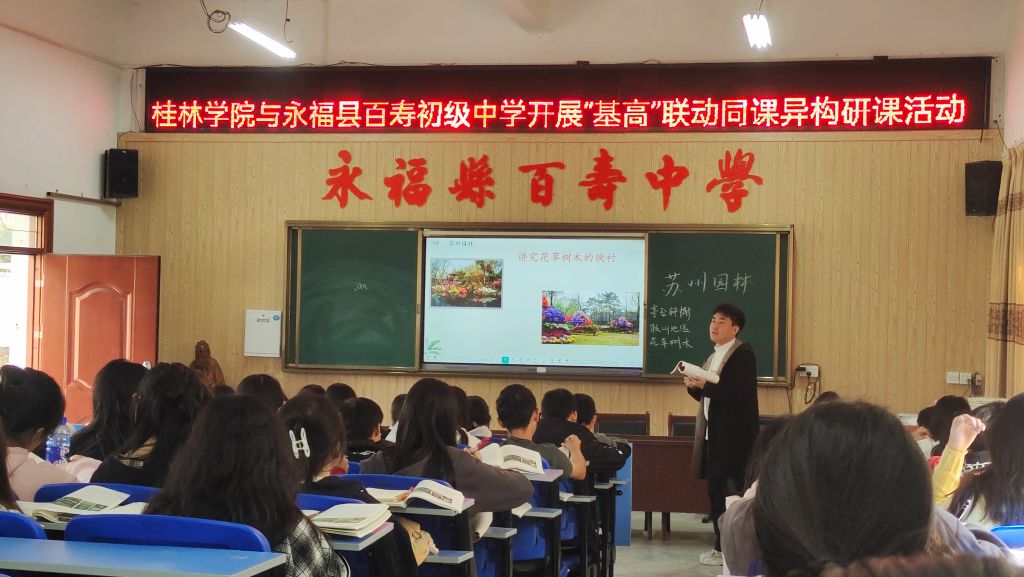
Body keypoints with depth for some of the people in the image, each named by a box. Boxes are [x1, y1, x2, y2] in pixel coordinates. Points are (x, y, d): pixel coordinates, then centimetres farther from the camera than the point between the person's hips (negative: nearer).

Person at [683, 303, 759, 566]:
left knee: (731, 494, -5)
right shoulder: (713, 357, 17)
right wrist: (694, 386, -2)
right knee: (715, 492, 10)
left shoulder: (743, 354, -9)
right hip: (713, 434, 8)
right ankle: (722, 547, 18)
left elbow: (740, 393, -20)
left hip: (733, 436, -8)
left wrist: (705, 386, -23)